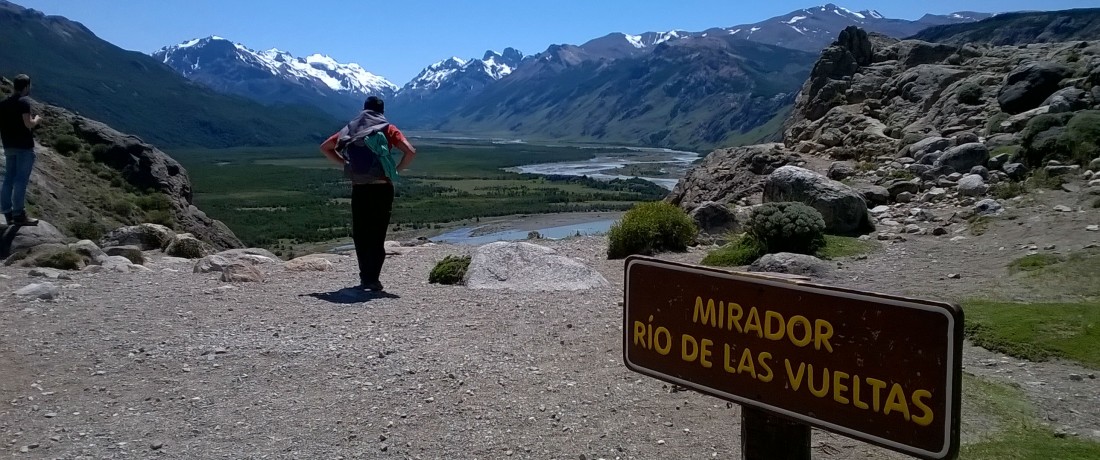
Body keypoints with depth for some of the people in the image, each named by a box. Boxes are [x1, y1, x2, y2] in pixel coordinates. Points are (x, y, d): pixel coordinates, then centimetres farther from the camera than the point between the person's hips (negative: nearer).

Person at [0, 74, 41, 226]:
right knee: (21, 180, -6)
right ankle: (18, 214, -5)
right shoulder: (24, 101, -10)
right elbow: (28, 124, -18)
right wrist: (36, 120, 1)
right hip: (24, 146, -8)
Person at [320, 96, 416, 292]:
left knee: (360, 235, 13)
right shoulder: (387, 129, 1)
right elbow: (410, 152, -12)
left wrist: (345, 163, 14)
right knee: (377, 235, 2)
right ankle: (372, 280, -4)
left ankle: (365, 278, 14)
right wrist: (397, 169, 1)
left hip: (358, 189, 3)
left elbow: (324, 147, 18)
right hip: (381, 188, -3)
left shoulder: (351, 128, 12)